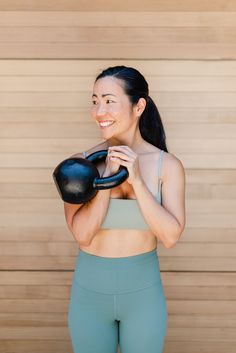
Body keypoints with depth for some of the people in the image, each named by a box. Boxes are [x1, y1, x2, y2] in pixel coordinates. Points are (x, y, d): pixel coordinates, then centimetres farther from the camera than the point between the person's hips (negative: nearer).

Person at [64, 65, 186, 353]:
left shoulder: (167, 165, -10)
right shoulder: (81, 163, -9)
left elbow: (170, 236, -17)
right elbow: (82, 234, -16)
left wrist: (137, 180, -24)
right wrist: (108, 175, -24)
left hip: (144, 291, 0)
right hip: (90, 289, 1)